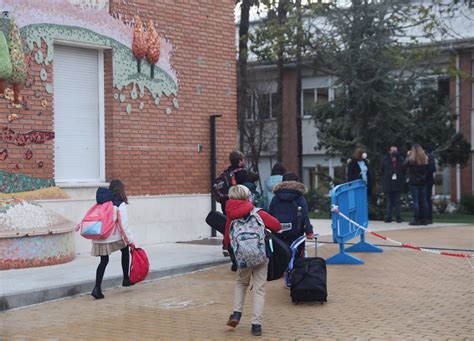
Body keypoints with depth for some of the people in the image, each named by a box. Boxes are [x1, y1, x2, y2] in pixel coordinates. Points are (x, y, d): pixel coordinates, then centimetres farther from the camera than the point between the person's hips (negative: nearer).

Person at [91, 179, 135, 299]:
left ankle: (97, 288, 0)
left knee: (103, 261, 12)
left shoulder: (101, 203, 13)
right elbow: (124, 224, -9)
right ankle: (126, 279, 26)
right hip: (113, 236, -5)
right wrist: (130, 240, -7)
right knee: (125, 251, 22)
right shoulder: (120, 204, -4)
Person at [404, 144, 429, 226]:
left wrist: (408, 156, 4)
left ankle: (416, 219, -6)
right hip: (423, 182, 5)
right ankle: (424, 219, 8)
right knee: (423, 201, 7)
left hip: (414, 182, -5)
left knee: (415, 201, -5)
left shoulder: (411, 159, -10)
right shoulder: (425, 159, 6)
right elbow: (428, 170, 12)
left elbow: (404, 166, -3)